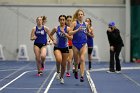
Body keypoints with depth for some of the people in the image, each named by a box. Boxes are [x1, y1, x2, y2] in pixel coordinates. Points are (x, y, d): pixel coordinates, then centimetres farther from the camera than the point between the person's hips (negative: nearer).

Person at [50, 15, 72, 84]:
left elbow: (70, 37, -15)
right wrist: (53, 40, -1)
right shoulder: (56, 28, -2)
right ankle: (58, 72, -2)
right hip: (57, 47, -1)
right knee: (59, 60, -29)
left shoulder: (68, 28, -5)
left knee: (64, 64, 8)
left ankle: (62, 77, 31)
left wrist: (64, 33, -24)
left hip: (65, 48, 1)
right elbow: (51, 35, 15)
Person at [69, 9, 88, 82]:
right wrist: (77, 30, -22)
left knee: (82, 59, -14)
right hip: (75, 44, -1)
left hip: (83, 44, 1)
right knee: (76, 61, 12)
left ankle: (82, 76, -16)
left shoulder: (85, 24, 7)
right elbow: (70, 33, -12)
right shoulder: (74, 23, -4)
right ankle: (76, 70, 44)